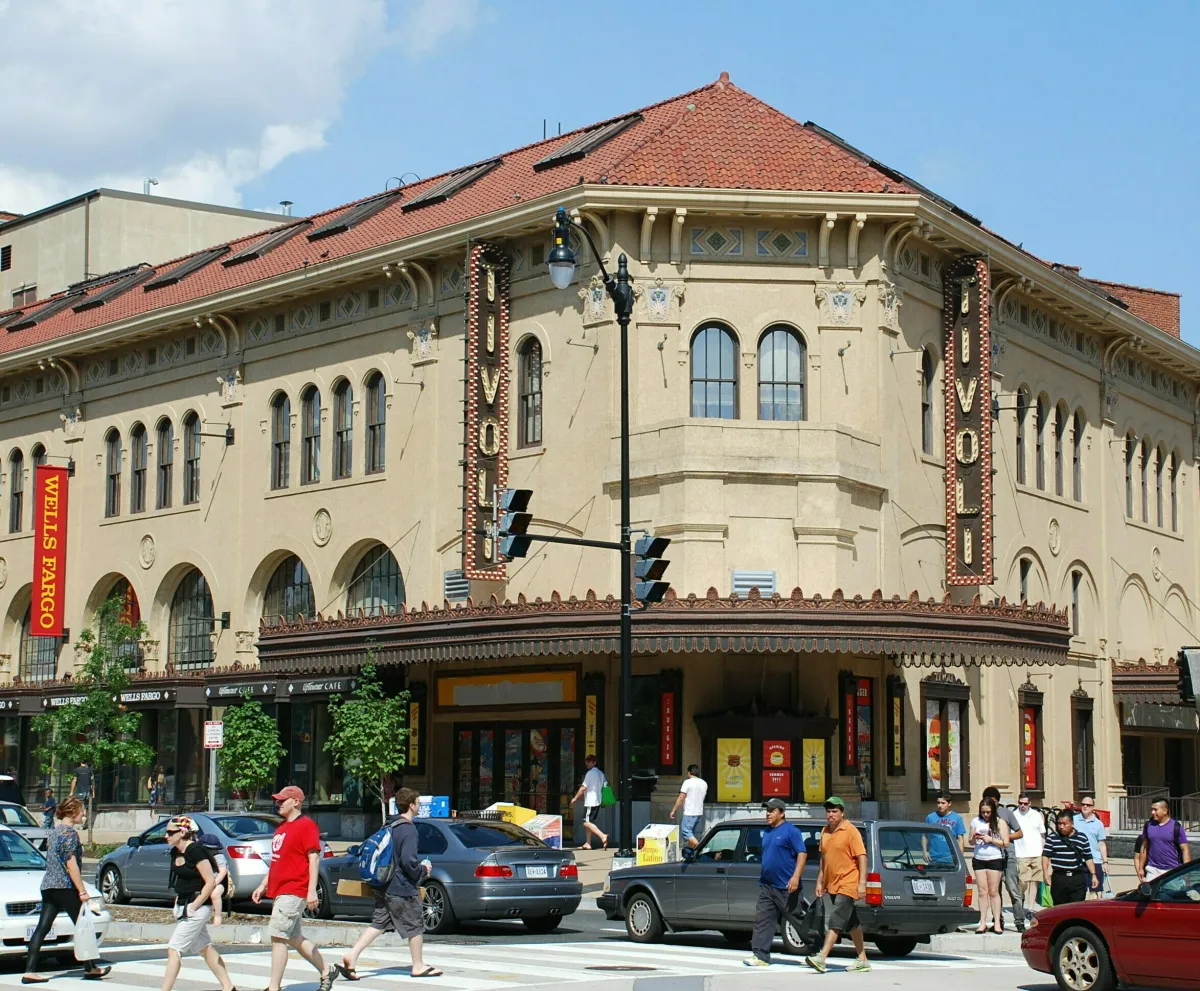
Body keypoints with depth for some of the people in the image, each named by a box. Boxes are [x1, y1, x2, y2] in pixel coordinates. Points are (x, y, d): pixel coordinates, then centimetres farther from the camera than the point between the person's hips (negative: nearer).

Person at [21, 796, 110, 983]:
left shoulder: (55, 831, 16)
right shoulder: (70, 833, -12)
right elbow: (71, 865, -18)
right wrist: (82, 891, -17)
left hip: (48, 886, 9)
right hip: (65, 887, -9)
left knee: (42, 928, 1)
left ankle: (30, 971, -5)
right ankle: (90, 968, 14)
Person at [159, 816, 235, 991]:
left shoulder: (196, 851, -19)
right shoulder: (176, 852, 7)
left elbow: (210, 882, -21)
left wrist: (193, 907, -20)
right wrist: (178, 900, 12)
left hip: (197, 908, -10)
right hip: (183, 906, 10)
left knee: (174, 949, -11)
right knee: (205, 948, 15)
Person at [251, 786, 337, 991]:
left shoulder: (306, 825, -10)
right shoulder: (282, 827, 18)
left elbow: (314, 858, -16)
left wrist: (312, 890, -22)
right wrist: (263, 886, 21)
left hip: (293, 892, -10)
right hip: (280, 890, 10)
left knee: (278, 936, -12)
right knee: (295, 938, 14)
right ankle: (326, 972, 26)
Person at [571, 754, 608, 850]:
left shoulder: (590, 773, -13)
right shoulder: (600, 773, 14)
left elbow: (583, 788, -15)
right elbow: (605, 784, 17)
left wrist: (575, 798, -6)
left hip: (590, 802, -9)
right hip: (597, 801, 9)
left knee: (587, 823, -11)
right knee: (589, 822, 13)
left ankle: (603, 836, -23)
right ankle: (588, 844, 12)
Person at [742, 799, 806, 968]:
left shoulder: (791, 831, -8)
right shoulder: (767, 832, 16)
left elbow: (802, 854, -14)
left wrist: (795, 877, -23)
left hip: (786, 887, -8)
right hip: (767, 886, 8)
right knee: (762, 921, 0)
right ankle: (761, 956, -2)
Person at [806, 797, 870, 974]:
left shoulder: (851, 831, -10)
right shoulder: (825, 832, 13)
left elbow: (862, 857, -13)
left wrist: (862, 883, -20)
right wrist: (819, 882, 17)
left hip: (847, 885, -8)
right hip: (830, 886, 8)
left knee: (835, 922, -13)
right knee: (852, 923, 13)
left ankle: (821, 958, -21)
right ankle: (862, 960, 19)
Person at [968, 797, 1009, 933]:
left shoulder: (1000, 822, -1)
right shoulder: (975, 822, 8)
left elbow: (1005, 843, -5)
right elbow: (970, 842, 15)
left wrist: (990, 839, -13)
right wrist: (974, 838, -7)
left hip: (995, 859, -3)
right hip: (978, 859, 3)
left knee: (993, 892, -3)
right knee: (982, 892, 2)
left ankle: (997, 923, 0)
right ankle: (983, 923, 3)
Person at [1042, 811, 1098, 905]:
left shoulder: (1082, 838, 9)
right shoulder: (1052, 838, 6)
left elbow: (1088, 858, 12)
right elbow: (1045, 856, 2)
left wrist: (1093, 875, 5)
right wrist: (1046, 874, -9)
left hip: (1077, 879, 0)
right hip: (1059, 879, 0)